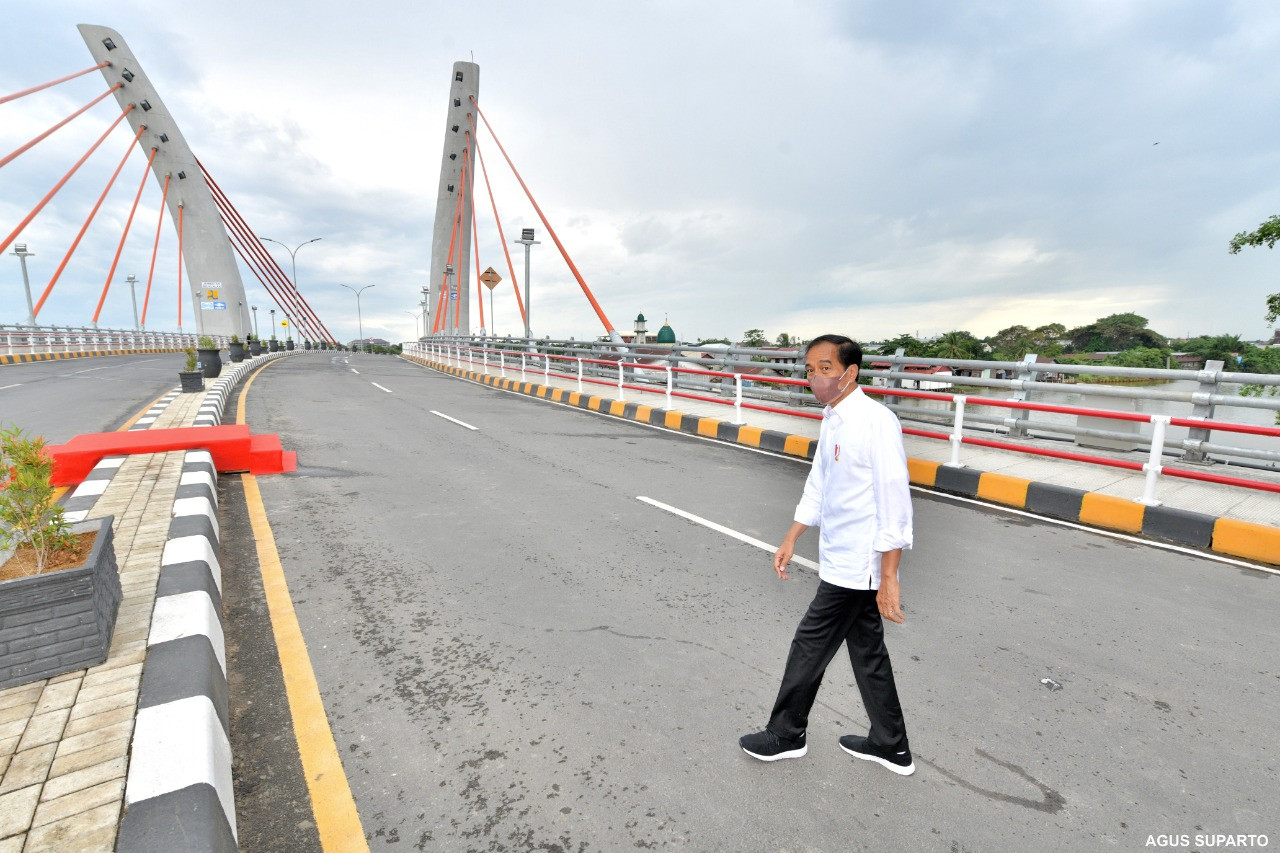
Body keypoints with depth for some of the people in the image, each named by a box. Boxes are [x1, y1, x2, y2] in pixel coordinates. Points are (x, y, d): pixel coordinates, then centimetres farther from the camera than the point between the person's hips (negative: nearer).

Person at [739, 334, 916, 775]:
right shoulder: (831, 421, 8)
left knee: (809, 646, 5)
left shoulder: (875, 421, -20)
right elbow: (818, 485, 17)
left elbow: (894, 500, -21)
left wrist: (888, 577, -21)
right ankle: (890, 747, 37)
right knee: (867, 651, 19)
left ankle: (786, 735, 27)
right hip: (843, 561, 9)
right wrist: (791, 539, 21)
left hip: (856, 566, -9)